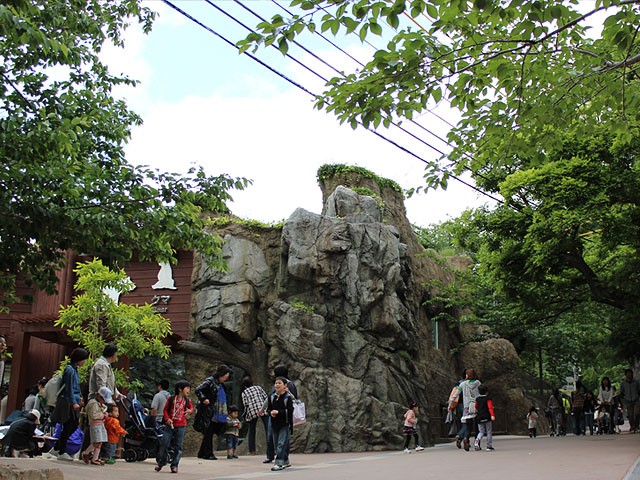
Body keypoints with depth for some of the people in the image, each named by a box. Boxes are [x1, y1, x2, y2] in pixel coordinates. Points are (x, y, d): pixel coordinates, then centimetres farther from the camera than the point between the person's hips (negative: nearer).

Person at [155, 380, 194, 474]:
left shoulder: (187, 400, 3)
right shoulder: (171, 399, -3)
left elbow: (191, 407, 18)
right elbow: (165, 410, 3)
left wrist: (190, 411, -5)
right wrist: (167, 419, -11)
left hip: (181, 426, 1)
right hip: (170, 425, -1)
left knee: (178, 447, 1)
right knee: (164, 444, -1)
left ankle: (174, 465, 8)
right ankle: (160, 463, 15)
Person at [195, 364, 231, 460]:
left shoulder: (221, 384, 16)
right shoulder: (210, 381, -9)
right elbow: (198, 390, -14)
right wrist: (203, 399, -23)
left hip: (217, 414, 8)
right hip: (210, 413, -8)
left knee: (209, 434, 10)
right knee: (208, 433, -3)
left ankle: (202, 453, 17)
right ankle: (208, 454, 1)